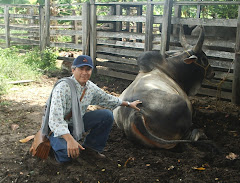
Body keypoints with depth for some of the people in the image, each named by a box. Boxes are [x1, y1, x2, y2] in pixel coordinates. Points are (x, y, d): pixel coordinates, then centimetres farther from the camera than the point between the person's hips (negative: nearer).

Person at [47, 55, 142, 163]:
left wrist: (128, 104, 24)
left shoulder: (91, 87, -5)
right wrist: (70, 140, -47)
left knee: (107, 115, -5)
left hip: (78, 122, 7)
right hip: (59, 129, -7)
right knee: (68, 154, -33)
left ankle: (90, 148, 6)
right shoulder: (62, 88, -28)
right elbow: (55, 119, -35)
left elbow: (106, 98, 15)